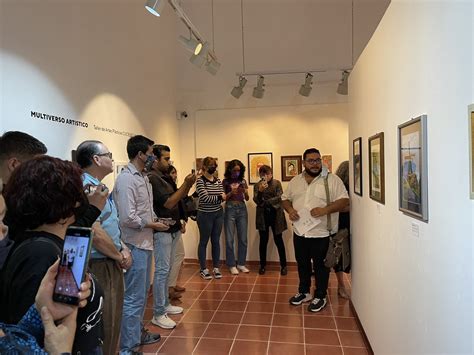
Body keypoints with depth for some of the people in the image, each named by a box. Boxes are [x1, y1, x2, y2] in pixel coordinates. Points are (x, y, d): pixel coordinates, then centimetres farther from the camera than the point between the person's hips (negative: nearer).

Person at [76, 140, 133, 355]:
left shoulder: (99, 187, 12)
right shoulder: (87, 188, -20)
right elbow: (95, 233, -26)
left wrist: (123, 248, 4)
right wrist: (120, 256, -12)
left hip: (111, 264, 10)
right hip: (99, 267, -10)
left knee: (112, 320, 21)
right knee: (103, 324, 4)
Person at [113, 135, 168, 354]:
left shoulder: (143, 177, 10)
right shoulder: (126, 179, -18)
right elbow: (128, 218, -24)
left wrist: (157, 221, 4)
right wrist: (153, 225, -12)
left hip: (145, 243, 10)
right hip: (135, 245, -9)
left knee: (141, 293, 22)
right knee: (134, 298, 1)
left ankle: (138, 332, 39)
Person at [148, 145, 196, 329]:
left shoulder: (163, 178, 13)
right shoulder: (152, 178, -16)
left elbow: (177, 199, 16)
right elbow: (168, 203, -20)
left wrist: (188, 185, 1)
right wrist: (186, 183, -17)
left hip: (172, 229, 9)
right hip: (162, 230, -9)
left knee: (167, 269, 16)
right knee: (162, 271, -5)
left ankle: (165, 304, 27)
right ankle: (158, 314, 4)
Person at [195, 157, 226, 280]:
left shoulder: (218, 181, 8)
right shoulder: (200, 181, -10)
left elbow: (222, 196, 3)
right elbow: (205, 198, -19)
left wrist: (225, 196, -19)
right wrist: (219, 197, -11)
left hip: (218, 214, 5)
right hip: (205, 215, -5)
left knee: (216, 241, 11)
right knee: (204, 241, 6)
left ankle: (216, 268, 22)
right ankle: (203, 269, 18)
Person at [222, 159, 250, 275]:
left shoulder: (243, 181, 9)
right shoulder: (225, 181, 2)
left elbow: (247, 198, 8)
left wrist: (246, 192, -13)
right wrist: (231, 193, -17)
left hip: (242, 209, 3)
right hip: (230, 209, -3)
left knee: (243, 238, 5)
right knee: (230, 239, -3)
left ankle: (241, 264, 17)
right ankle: (231, 265, 8)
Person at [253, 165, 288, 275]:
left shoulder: (277, 183, 0)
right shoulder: (257, 186, 4)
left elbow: (279, 197, -9)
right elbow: (256, 201, -6)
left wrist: (265, 202, -9)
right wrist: (260, 191, -22)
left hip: (275, 214, -1)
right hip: (263, 215, 2)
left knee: (278, 240, 3)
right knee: (263, 241, 7)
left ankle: (283, 265, 14)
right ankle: (262, 265, 18)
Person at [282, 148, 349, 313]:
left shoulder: (332, 180, -8)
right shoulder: (295, 181, 7)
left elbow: (344, 200, -12)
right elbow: (285, 198, 13)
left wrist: (325, 210, -25)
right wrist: (290, 210, -8)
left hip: (322, 233, -4)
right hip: (299, 231, 5)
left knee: (320, 266, 9)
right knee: (302, 264, 18)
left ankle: (320, 296, 27)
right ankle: (303, 292, 37)